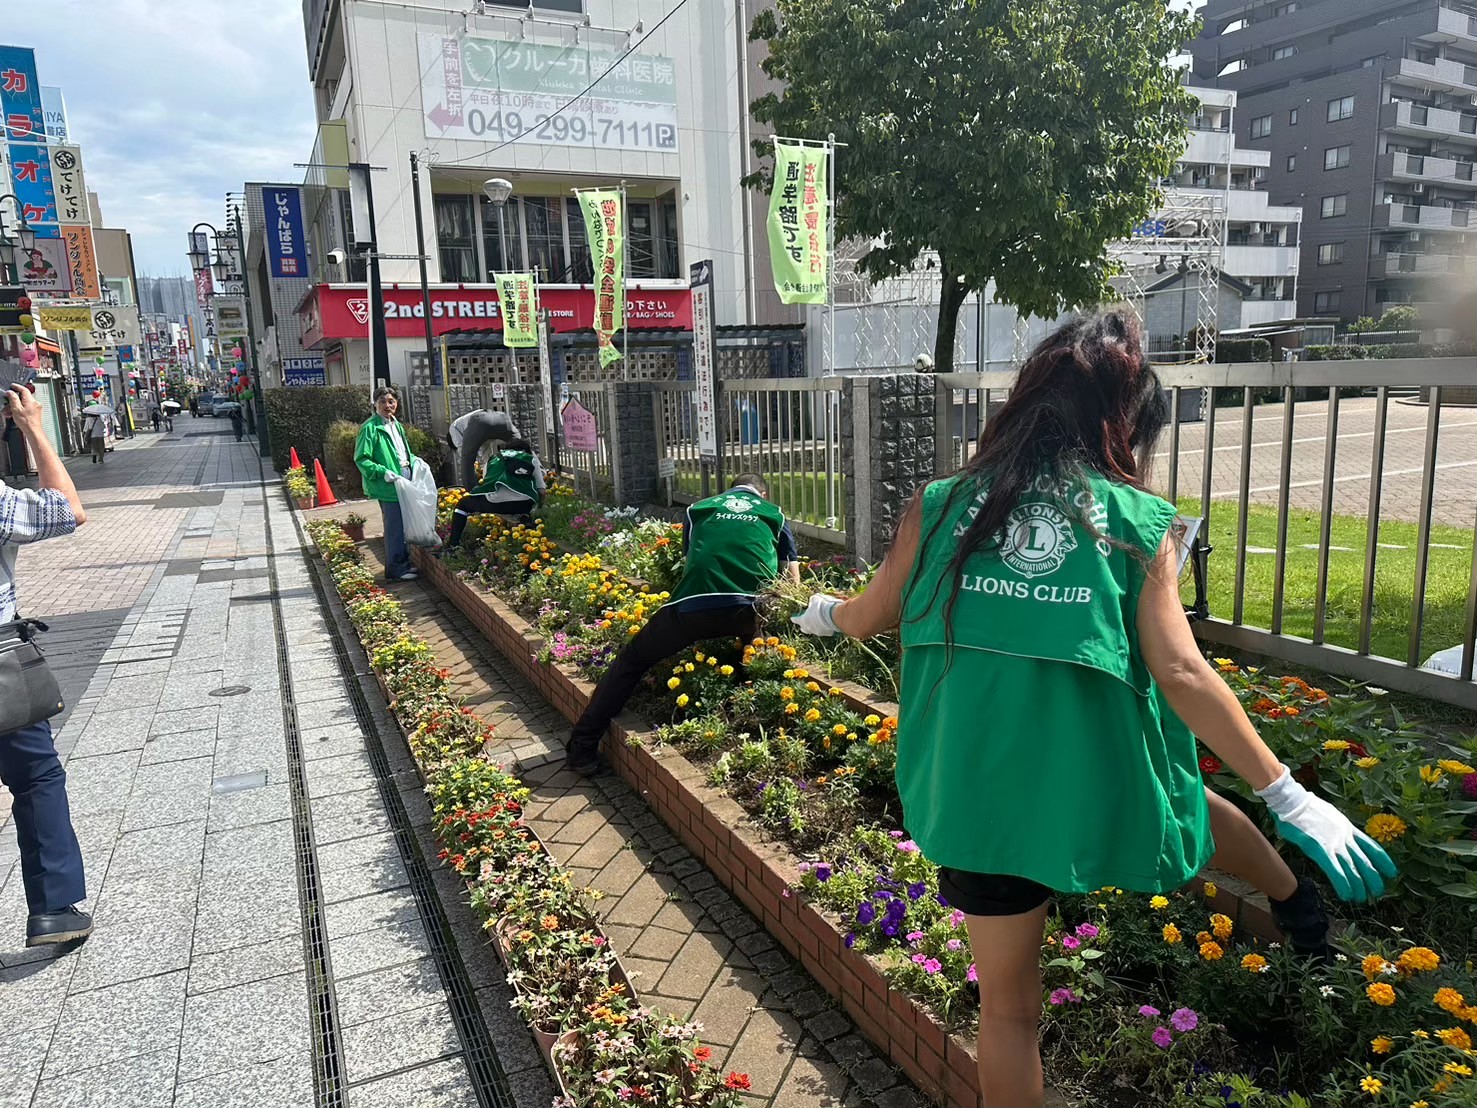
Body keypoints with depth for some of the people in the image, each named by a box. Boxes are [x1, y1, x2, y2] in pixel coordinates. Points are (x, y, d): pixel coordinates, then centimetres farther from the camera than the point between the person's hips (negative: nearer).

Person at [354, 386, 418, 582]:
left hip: (403, 480, 9)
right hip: (388, 485, -9)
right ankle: (395, 570, 2)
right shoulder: (370, 428, -12)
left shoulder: (396, 425, 15)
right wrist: (382, 472, -24)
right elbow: (361, 459, -15)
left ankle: (403, 561, 29)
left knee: (402, 524, 16)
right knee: (394, 526, -5)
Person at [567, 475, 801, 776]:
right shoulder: (773, 513, 26)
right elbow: (793, 579, 25)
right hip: (752, 612, 0)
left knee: (632, 660, 14)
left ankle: (582, 748, 12)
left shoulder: (698, 509, 29)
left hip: (693, 604, 1)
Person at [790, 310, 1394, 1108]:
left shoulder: (944, 503, 0)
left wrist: (823, 614, 33)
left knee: (1007, 1000, 19)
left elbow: (872, 617, 10)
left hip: (978, 788, 2)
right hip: (1105, 787, -1)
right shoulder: (1136, 523, -5)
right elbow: (1182, 675, -11)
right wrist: (1289, 796, -3)